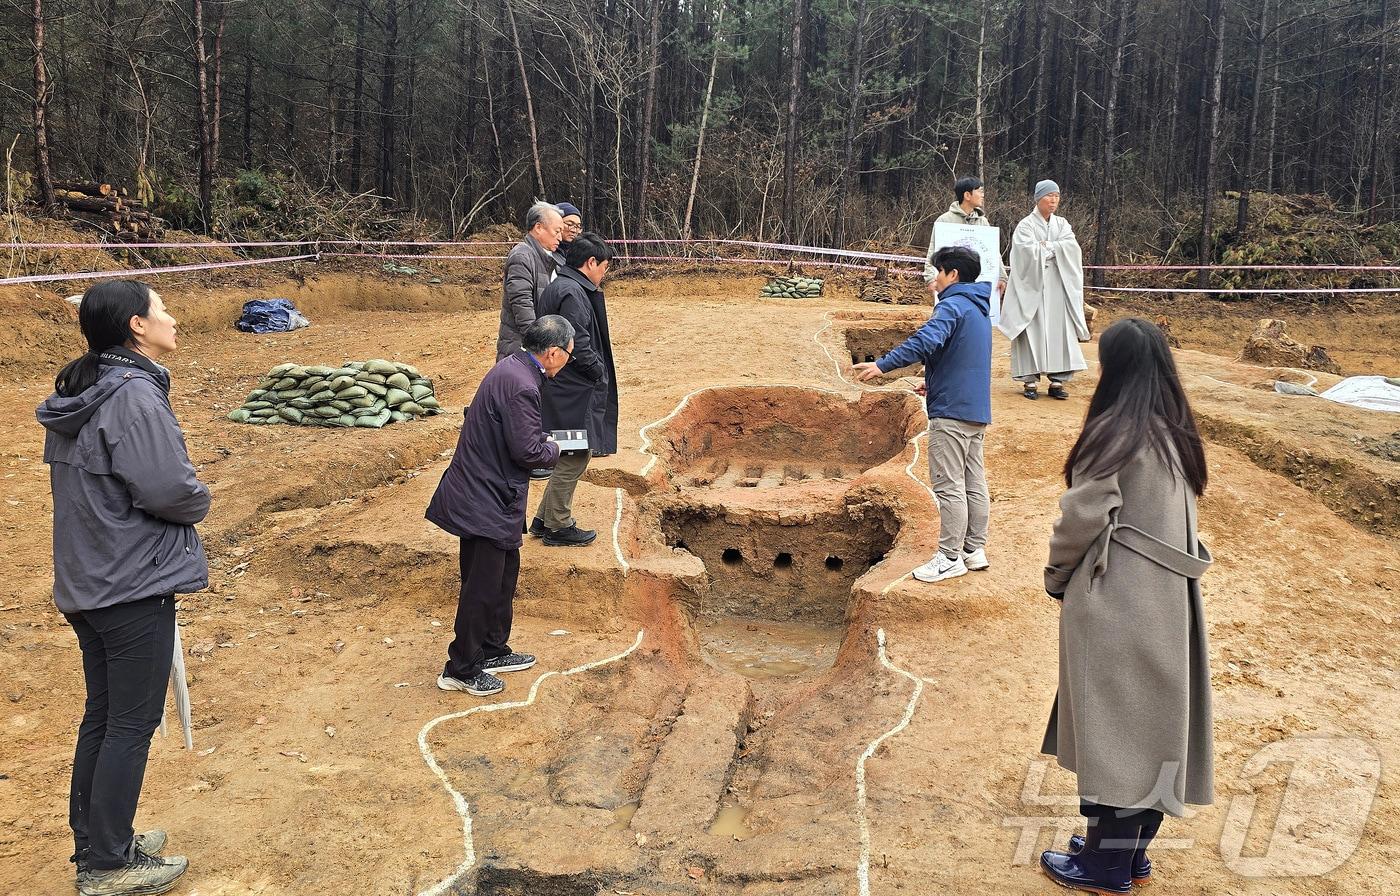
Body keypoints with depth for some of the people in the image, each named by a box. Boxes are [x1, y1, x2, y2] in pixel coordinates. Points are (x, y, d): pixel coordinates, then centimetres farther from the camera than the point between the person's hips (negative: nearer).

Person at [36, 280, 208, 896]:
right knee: (133, 724, 3)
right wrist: (198, 500, -4)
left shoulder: (76, 395, 8)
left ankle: (94, 843, 32)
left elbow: (65, 476, 15)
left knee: (102, 714, 19)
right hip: (135, 585, -9)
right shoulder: (135, 396, -20)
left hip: (84, 583, 9)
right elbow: (168, 488, -23)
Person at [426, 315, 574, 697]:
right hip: (488, 501, -10)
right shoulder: (521, 385, -24)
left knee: (505, 571, 21)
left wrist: (541, 439, 12)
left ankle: (493, 651, 36)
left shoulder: (510, 368, 7)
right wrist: (552, 450, -2)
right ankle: (461, 669, 16)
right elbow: (527, 450, -24)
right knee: (482, 586, 2)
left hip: (484, 492, 11)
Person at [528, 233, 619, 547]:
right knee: (574, 457, 1)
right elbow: (579, 347, -23)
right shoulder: (572, 293, -19)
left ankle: (544, 518, 27)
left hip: (563, 388, 10)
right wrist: (601, 375, -8)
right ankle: (558, 527, 13)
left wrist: (599, 374, 14)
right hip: (574, 390, -10)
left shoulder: (558, 286, 14)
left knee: (568, 456, 18)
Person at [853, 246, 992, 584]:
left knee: (949, 486, -4)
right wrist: (935, 380, 30)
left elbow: (926, 341, -31)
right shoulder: (979, 308, 17)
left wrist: (883, 364, -34)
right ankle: (975, 549, 21)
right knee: (975, 483, 13)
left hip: (951, 411, -10)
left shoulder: (952, 306, -13)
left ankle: (950, 557, 0)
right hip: (978, 411, 10)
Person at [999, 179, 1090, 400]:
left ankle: (1057, 380, 2)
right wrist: (1056, 249, -5)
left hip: (1058, 286, 4)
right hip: (1033, 286, -4)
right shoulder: (1026, 225, 0)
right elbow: (1029, 251, -15)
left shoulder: (1062, 224, 14)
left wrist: (1045, 246, -10)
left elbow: (1071, 247, -2)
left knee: (1059, 330, -1)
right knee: (1032, 330, -6)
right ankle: (1030, 380, -4)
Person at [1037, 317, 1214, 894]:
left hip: (1116, 604, -8)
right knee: (1149, 723, 15)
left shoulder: (1115, 432, -16)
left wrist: (1057, 576, -1)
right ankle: (1129, 849, 28)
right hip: (1166, 602, 8)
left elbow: (1082, 518, -18)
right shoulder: (1178, 434, 8)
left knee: (1112, 724, 2)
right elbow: (1177, 520, 11)